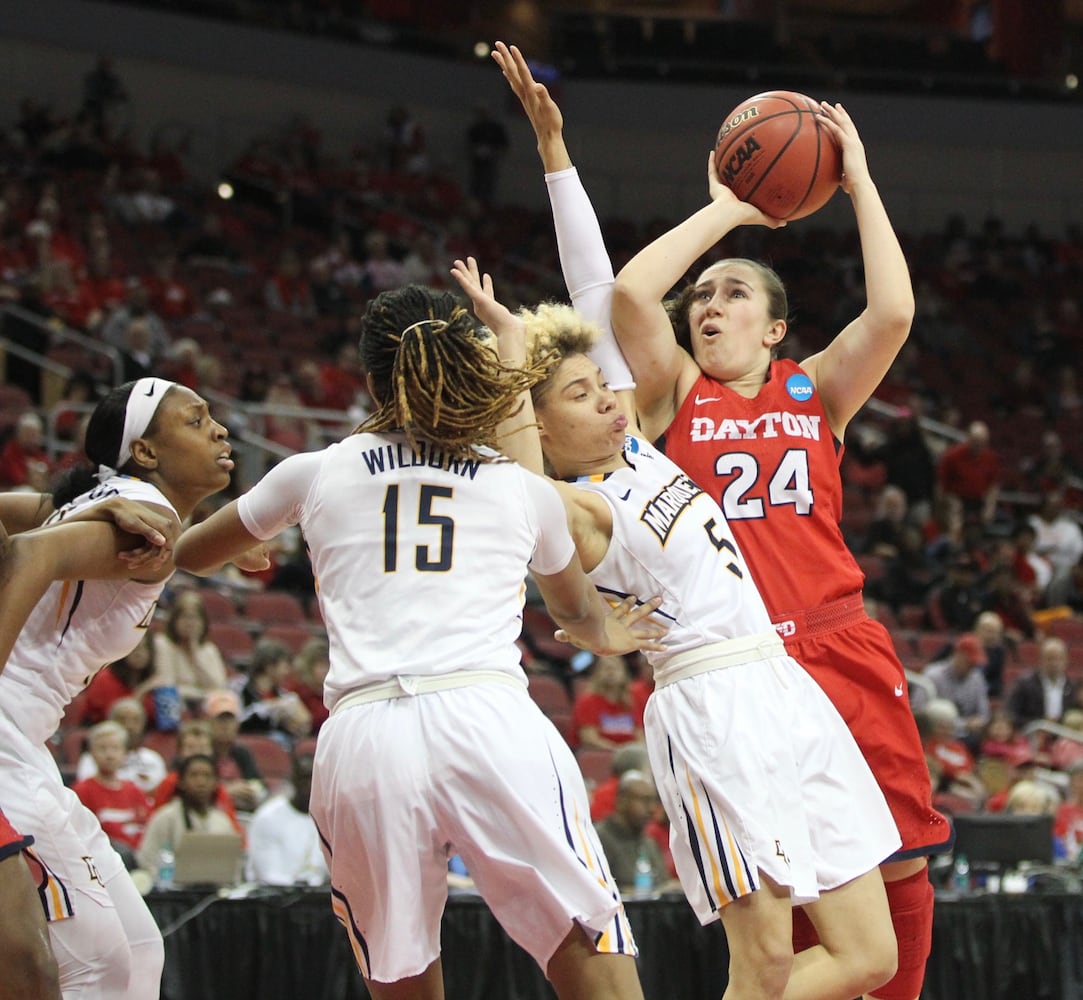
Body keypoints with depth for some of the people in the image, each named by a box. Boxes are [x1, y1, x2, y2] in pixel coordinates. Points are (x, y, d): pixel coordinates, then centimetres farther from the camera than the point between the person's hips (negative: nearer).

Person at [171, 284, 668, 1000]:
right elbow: (579, 611, 42)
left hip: (361, 736, 1)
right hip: (491, 719, -1)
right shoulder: (525, 489, 20)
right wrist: (606, 636, 66)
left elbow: (189, 554, 37)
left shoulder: (316, 473, 18)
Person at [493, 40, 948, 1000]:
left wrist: (859, 179, 1)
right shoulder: (676, 392, 10)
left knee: (899, 866, -2)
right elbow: (625, 291, -7)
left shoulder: (815, 390, 12)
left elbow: (894, 311, -5)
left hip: (841, 650, 1)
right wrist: (725, 211, 2)